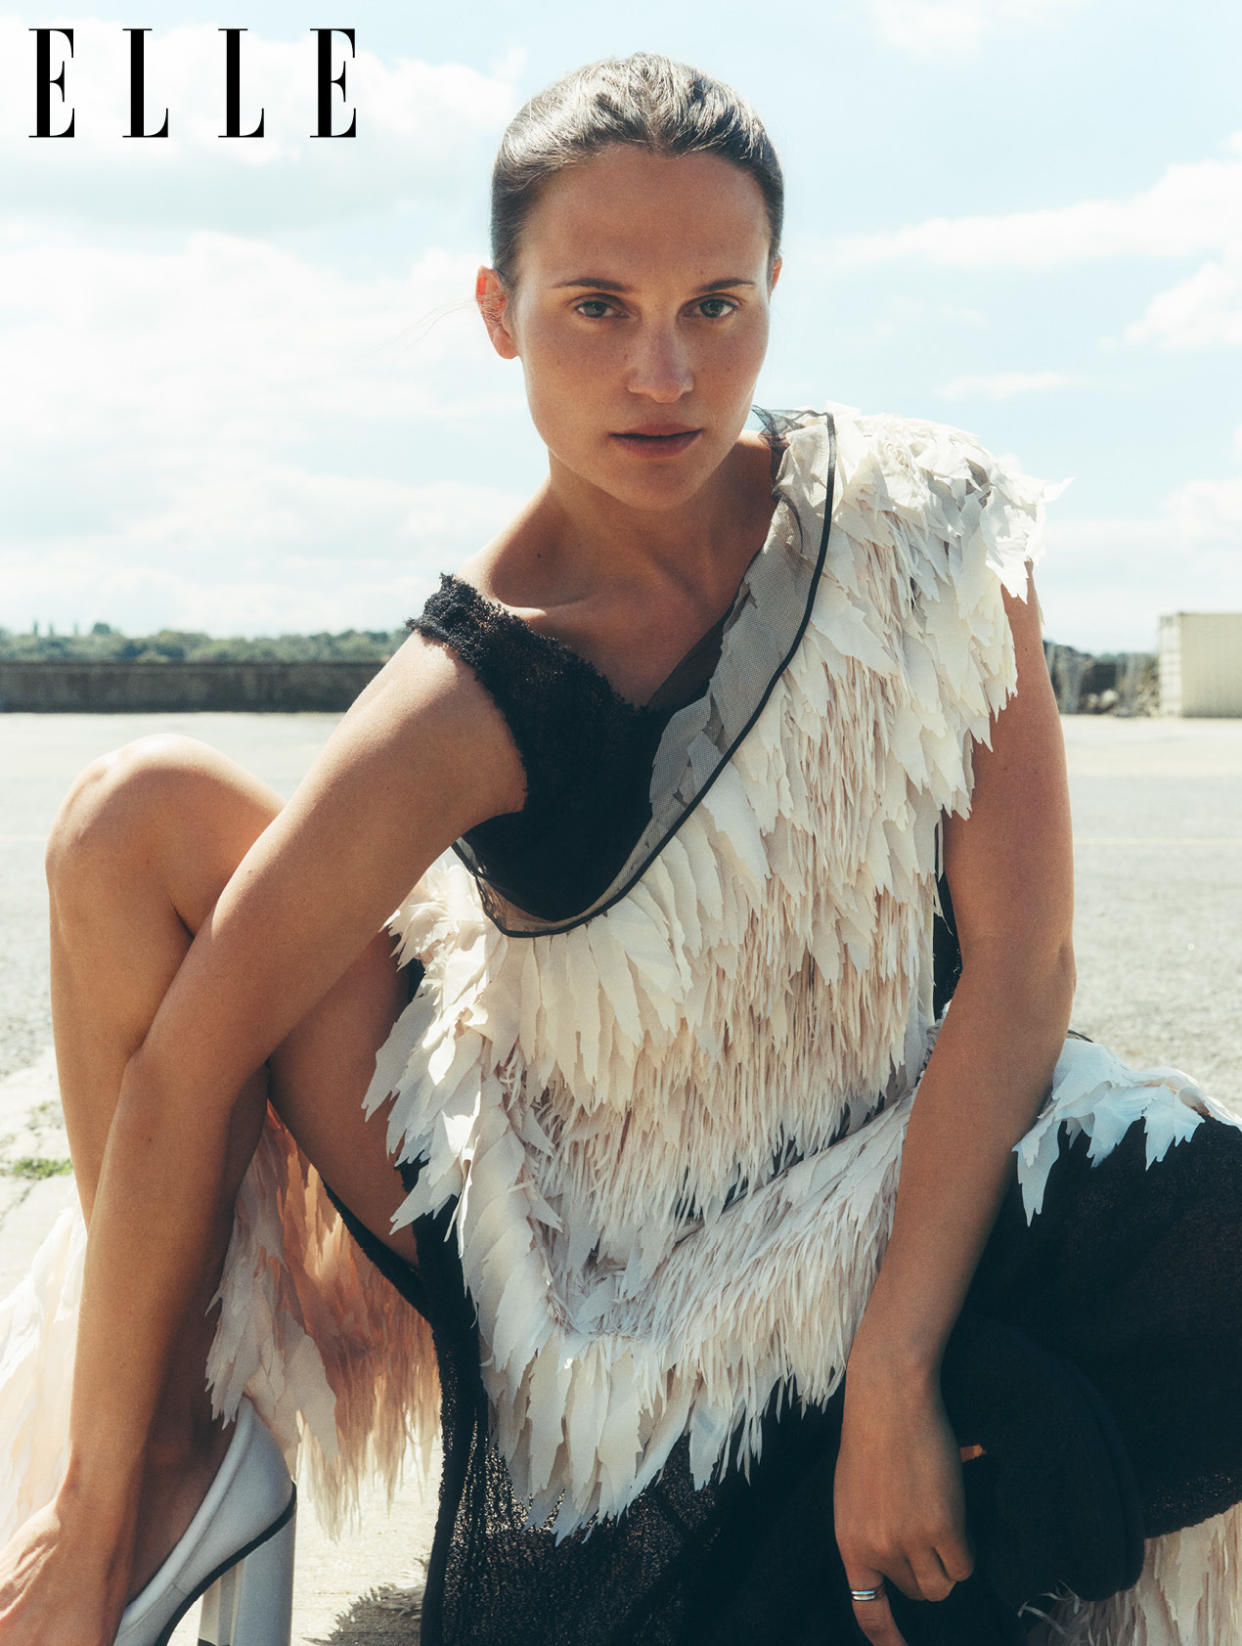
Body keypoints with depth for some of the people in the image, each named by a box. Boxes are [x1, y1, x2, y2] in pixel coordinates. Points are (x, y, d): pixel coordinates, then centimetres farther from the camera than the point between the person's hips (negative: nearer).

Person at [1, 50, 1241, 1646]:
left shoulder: (923, 526, -15)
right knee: (139, 814, -19)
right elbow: (186, 1064, -20)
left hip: (882, 1220, 1)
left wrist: (894, 1381, -23)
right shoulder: (476, 699, -20)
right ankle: (183, 1470, -4)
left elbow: (1018, 967, -17)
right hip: (557, 1261, 0)